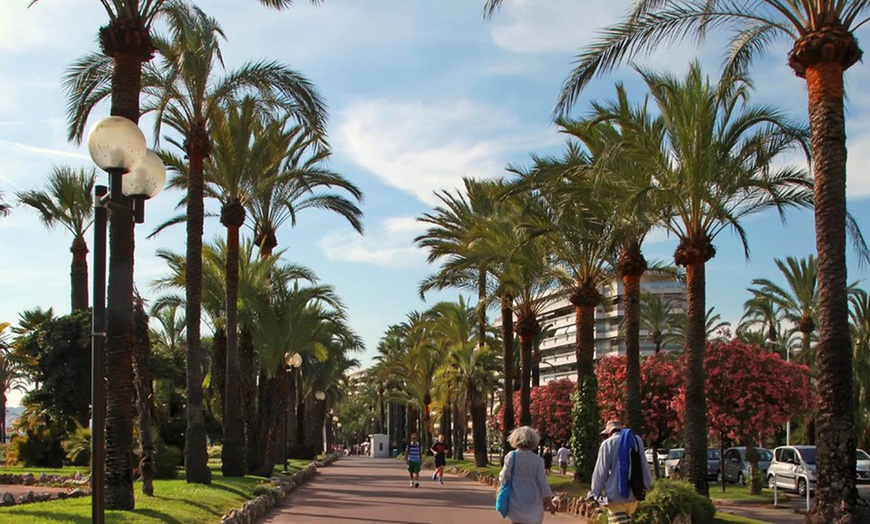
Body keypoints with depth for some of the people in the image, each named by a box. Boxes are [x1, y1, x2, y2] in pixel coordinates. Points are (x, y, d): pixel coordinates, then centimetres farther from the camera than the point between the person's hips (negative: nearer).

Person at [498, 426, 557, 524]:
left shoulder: (511, 456, -4)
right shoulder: (538, 460, 0)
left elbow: (505, 477, -5)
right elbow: (542, 481, -1)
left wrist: (500, 479, 19)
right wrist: (549, 502, 5)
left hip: (516, 500, -1)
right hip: (534, 501, 1)